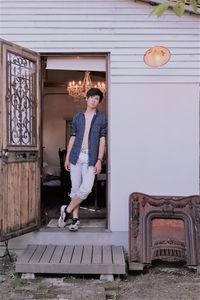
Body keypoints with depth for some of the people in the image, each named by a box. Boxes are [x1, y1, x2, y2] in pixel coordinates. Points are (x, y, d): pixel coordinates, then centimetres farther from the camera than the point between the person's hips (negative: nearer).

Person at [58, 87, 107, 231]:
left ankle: (67, 211, 9)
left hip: (91, 158, -2)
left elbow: (102, 141, 0)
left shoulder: (102, 118, 4)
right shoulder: (77, 117, 11)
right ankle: (75, 218, 15)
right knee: (75, 188, 5)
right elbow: (72, 138, 13)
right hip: (76, 156, 2)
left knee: (86, 188, -10)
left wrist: (99, 160, -8)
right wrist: (67, 158, 9)